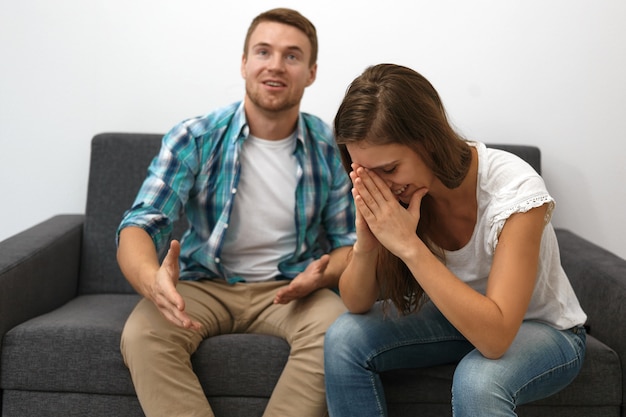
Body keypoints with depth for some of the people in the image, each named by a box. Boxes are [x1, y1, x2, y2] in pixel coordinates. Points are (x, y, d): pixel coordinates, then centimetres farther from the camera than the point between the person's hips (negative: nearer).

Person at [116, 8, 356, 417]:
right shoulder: (193, 138, -7)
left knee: (335, 330, -32)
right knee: (142, 334, -30)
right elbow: (140, 225, -14)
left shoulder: (331, 149, -3)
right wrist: (151, 278, -38)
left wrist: (322, 275, -21)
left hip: (289, 288, 1)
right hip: (204, 285, 0)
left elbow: (349, 242, 4)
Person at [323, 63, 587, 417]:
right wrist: (365, 245, -31)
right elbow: (357, 305, -11)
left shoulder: (514, 189, -30)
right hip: (456, 317, 5)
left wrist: (408, 245, -40)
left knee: (477, 380, -36)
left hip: (543, 330, -4)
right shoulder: (391, 190, -16)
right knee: (344, 339, -18)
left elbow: (495, 337, -36)